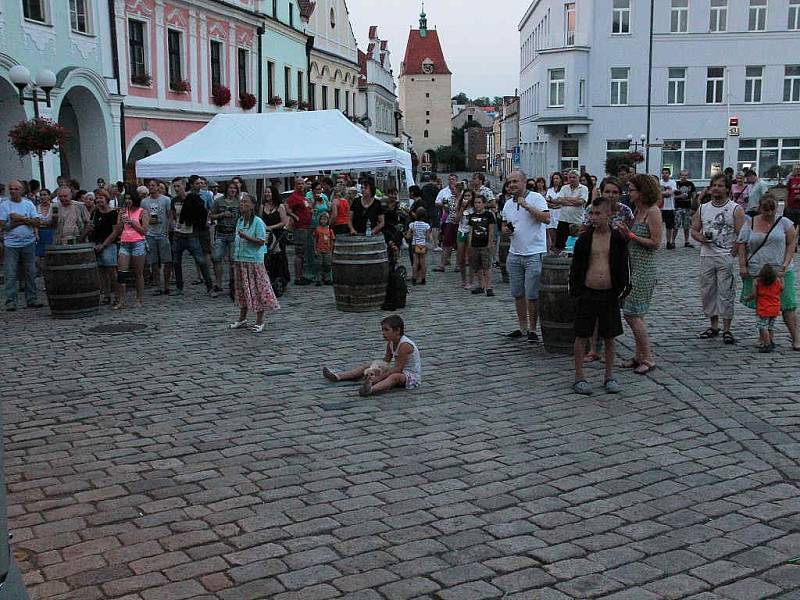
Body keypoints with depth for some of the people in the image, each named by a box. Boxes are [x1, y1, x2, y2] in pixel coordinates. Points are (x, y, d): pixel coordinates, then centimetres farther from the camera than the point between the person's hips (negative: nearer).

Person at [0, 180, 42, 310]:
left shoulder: (29, 204, 7)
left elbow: (37, 223, -1)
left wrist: (21, 218, -11)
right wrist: (21, 221, -10)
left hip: (28, 243, 2)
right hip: (11, 244, -2)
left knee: (31, 273, 6)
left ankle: (31, 299, 14)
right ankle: (11, 301, 1)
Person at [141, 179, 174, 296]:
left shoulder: (166, 200, 2)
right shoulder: (144, 202, 8)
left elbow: (170, 216, 1)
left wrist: (168, 230, -9)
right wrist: (148, 221, -6)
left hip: (163, 234, -2)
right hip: (150, 235, 2)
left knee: (167, 262, -3)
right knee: (154, 263, 4)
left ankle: (167, 286, 8)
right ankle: (158, 287, 10)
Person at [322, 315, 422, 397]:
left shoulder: (404, 345, -24)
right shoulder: (390, 343, 4)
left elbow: (398, 368, -28)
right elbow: (385, 363, 6)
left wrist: (378, 378, -30)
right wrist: (375, 373, -14)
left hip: (412, 376, -10)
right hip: (400, 372, 10)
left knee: (395, 376, -43)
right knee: (369, 366, 10)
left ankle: (371, 389, -71)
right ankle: (338, 377, 3)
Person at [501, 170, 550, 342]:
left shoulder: (536, 198, -8)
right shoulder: (508, 204, 12)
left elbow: (547, 218, -20)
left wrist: (527, 206, -21)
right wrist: (506, 230, 0)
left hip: (534, 254, -6)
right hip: (514, 255, 6)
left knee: (532, 295, -3)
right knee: (518, 294, 12)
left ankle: (532, 329, 9)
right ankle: (523, 327, 23)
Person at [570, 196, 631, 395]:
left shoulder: (618, 240, 0)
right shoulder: (584, 238, -3)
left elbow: (624, 267, 7)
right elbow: (575, 267, 1)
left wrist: (622, 290, 1)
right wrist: (576, 292, -4)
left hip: (610, 294, 1)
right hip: (587, 293, -1)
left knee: (610, 337, 10)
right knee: (582, 335, 4)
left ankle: (609, 376, 23)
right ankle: (579, 376, 14)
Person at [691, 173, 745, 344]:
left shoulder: (736, 209, -3)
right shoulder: (703, 208, 10)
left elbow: (741, 235, -7)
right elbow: (694, 230, 12)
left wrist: (733, 253, -13)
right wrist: (700, 237, -9)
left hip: (726, 258, -5)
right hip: (706, 256, 5)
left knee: (726, 294, -4)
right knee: (707, 292, 8)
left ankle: (726, 329, 4)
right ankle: (714, 326, 21)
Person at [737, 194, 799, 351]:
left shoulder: (784, 222, 3)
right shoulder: (749, 225, 6)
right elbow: (742, 246, 6)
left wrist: (785, 265, -9)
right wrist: (742, 266, -5)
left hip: (781, 271, -1)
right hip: (756, 272, 1)